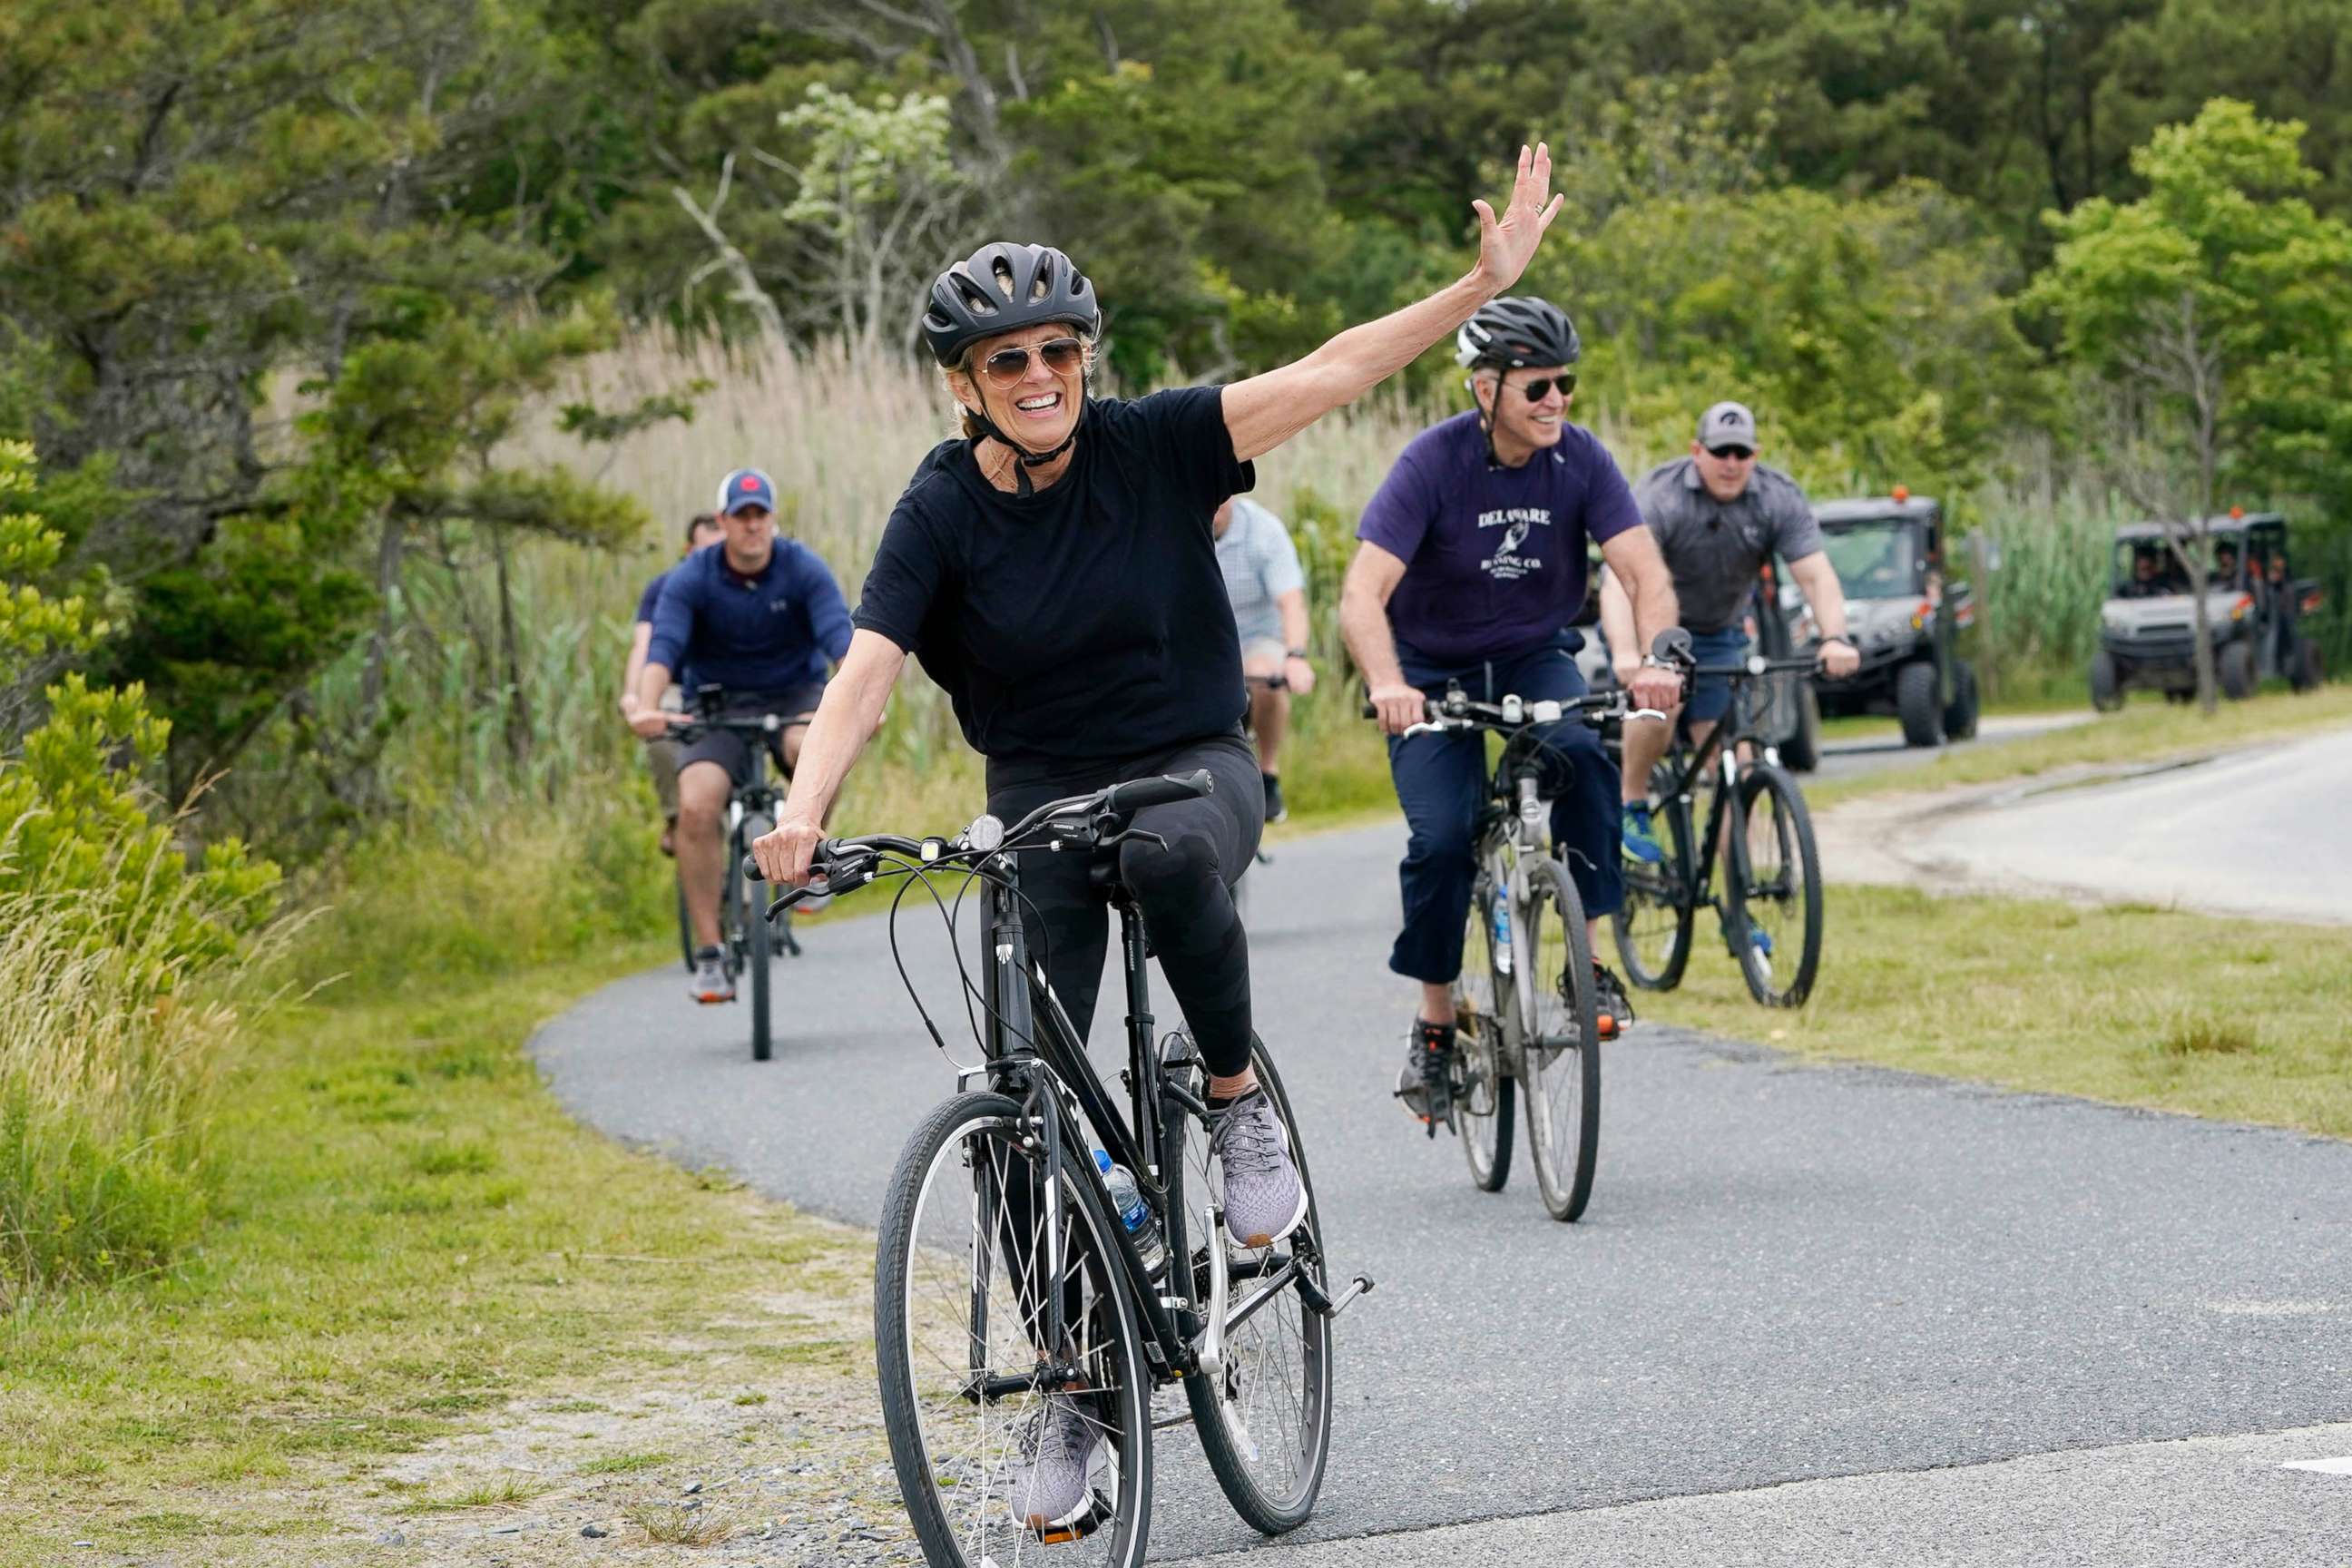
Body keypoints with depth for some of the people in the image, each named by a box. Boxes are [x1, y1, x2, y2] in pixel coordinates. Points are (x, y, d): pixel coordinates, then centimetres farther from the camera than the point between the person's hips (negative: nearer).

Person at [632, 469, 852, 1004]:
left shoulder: (804, 570, -11)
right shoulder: (691, 579, -11)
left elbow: (840, 636, -23)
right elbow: (663, 645, -23)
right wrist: (647, 706, -44)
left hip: (797, 697, -1)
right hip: (724, 707, 1)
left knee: (811, 748, -37)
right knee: (696, 805, -24)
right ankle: (709, 955, -17)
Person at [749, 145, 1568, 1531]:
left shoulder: (1152, 448, -9)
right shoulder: (942, 515, -10)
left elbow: (1329, 376, -15)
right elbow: (866, 675, -20)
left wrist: (1485, 283, -25)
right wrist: (805, 807, -38)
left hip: (1195, 765, -1)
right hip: (1042, 793, 1)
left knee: (1169, 854, -39)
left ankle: (1241, 1103, -13)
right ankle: (1072, 1387, 9)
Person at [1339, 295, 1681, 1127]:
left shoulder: (1580, 459, -15)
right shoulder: (1432, 463, -23)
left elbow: (1645, 572, -21)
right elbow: (1362, 596, -31)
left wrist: (1655, 659, -42)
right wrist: (1387, 684, -51)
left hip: (1534, 656, 2)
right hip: (1433, 668, -2)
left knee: (1584, 754, -30)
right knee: (1441, 838, -19)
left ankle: (1593, 957, -20)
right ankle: (1435, 1021, 2)